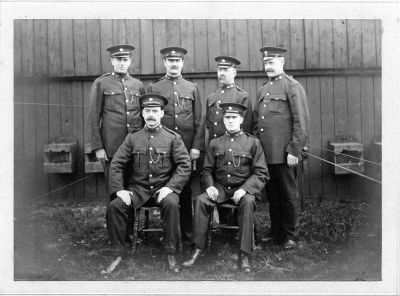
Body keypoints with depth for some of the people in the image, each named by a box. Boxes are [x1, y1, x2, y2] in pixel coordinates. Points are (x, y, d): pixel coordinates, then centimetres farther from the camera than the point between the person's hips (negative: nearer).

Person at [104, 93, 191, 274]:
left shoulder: (173, 138, 3)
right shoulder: (132, 138, 8)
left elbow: (184, 166, -3)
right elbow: (116, 165, 5)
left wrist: (170, 187, -16)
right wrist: (119, 189, -9)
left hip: (164, 188, -2)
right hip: (137, 189, 2)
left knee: (171, 204, -34)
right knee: (114, 206, -22)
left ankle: (170, 253, -16)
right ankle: (119, 253, -4)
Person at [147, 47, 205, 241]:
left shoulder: (192, 88, 10)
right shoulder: (153, 87, 7)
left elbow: (199, 120, 6)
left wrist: (197, 146, -3)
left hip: (187, 148, 1)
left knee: (185, 189, 7)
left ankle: (187, 231, 17)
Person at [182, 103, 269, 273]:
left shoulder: (253, 142, 2)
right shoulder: (215, 143, 11)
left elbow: (261, 173, -3)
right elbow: (207, 170, 13)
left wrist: (244, 189, -17)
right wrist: (209, 186, -9)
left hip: (244, 188, -2)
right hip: (219, 188, 3)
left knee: (248, 202, -34)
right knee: (200, 200, -25)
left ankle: (244, 255, -28)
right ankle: (198, 249, -15)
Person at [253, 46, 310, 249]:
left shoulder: (292, 87, -5)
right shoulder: (262, 90, 15)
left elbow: (301, 122, -11)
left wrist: (294, 151, -14)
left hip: (283, 154, -6)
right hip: (265, 154, 6)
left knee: (288, 196, 6)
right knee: (272, 195, 14)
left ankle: (290, 235, 18)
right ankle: (276, 231, 28)